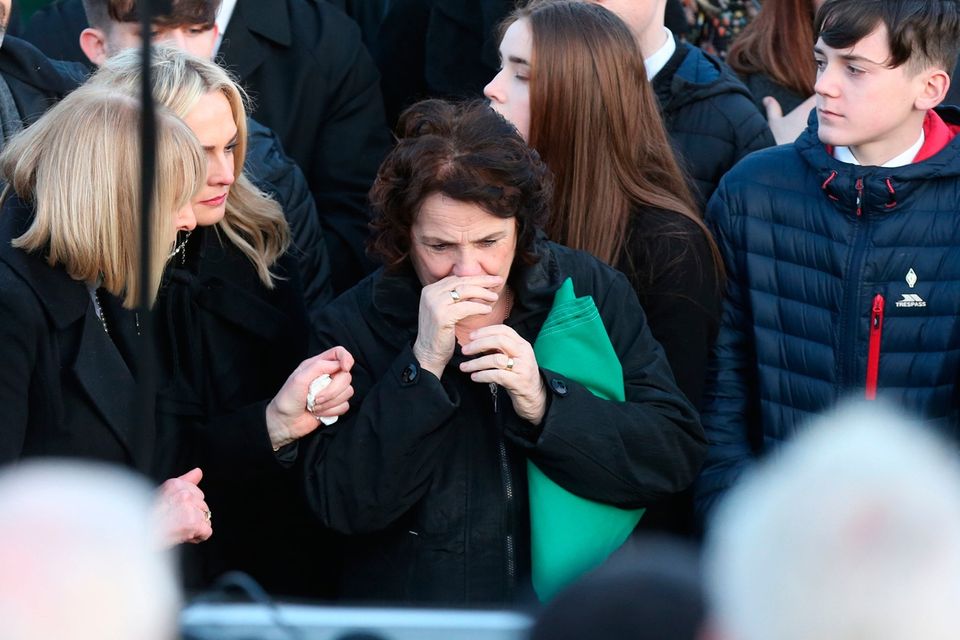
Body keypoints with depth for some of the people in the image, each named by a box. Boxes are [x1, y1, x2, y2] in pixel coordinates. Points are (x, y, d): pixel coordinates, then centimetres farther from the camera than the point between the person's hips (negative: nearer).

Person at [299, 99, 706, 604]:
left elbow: (677, 455, -3)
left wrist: (544, 404, -15)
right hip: (420, 600, -1)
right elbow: (343, 506, -9)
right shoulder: (355, 323, 0)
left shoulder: (591, 291, 3)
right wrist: (423, 366, -15)